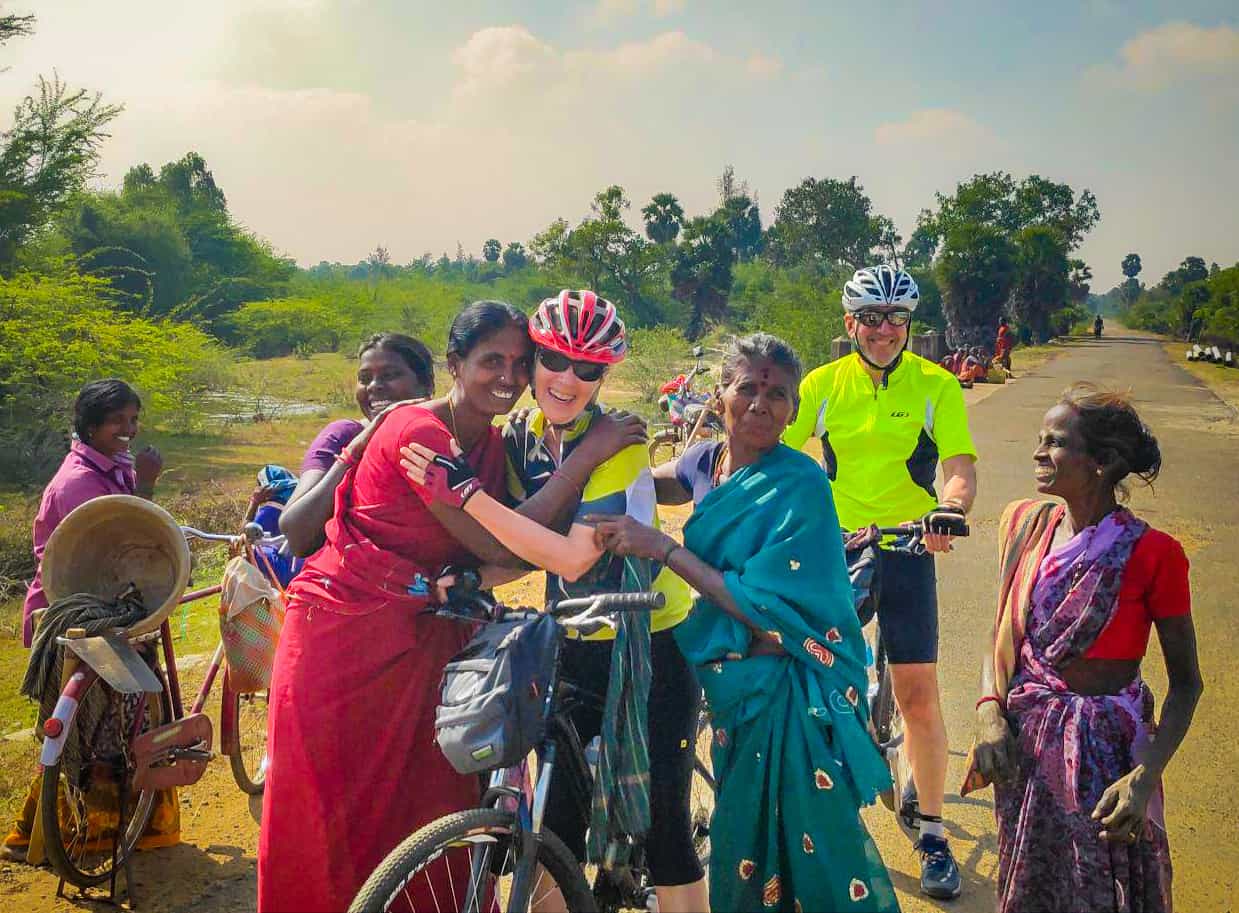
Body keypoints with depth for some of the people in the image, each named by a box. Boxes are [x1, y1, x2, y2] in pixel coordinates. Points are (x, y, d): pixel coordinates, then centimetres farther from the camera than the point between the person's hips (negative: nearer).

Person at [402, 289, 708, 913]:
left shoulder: (617, 445, -20)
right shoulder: (522, 439, -1)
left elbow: (573, 556, -28)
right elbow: (530, 547, 4)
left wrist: (465, 492, -32)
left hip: (653, 646, -5)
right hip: (578, 646, 5)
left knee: (661, 821, -2)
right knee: (558, 817, 5)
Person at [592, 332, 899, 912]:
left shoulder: (801, 486, -18)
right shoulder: (708, 461, 3)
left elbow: (758, 605, -23)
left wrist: (661, 547, -23)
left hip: (793, 693, -6)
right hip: (735, 685, 7)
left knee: (816, 857, 1)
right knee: (743, 850, 20)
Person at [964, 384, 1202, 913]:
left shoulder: (1150, 553, -17)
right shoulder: (1025, 523, -2)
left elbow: (1185, 682, -10)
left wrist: (1144, 778, -21)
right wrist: (989, 715, -9)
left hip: (1106, 749, -4)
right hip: (1024, 743, 4)